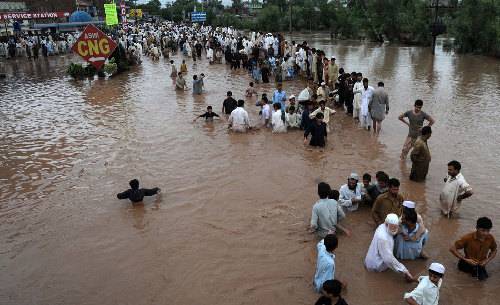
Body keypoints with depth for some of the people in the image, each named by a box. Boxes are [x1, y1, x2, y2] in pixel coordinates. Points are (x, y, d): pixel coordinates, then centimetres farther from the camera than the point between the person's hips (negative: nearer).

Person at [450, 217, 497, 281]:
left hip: (481, 264, 2)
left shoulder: (490, 238, -13)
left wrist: (487, 260, -9)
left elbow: (494, 250, 8)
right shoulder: (468, 238, -23)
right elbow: (452, 249, -18)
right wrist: (466, 259, -26)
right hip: (467, 264, -2)